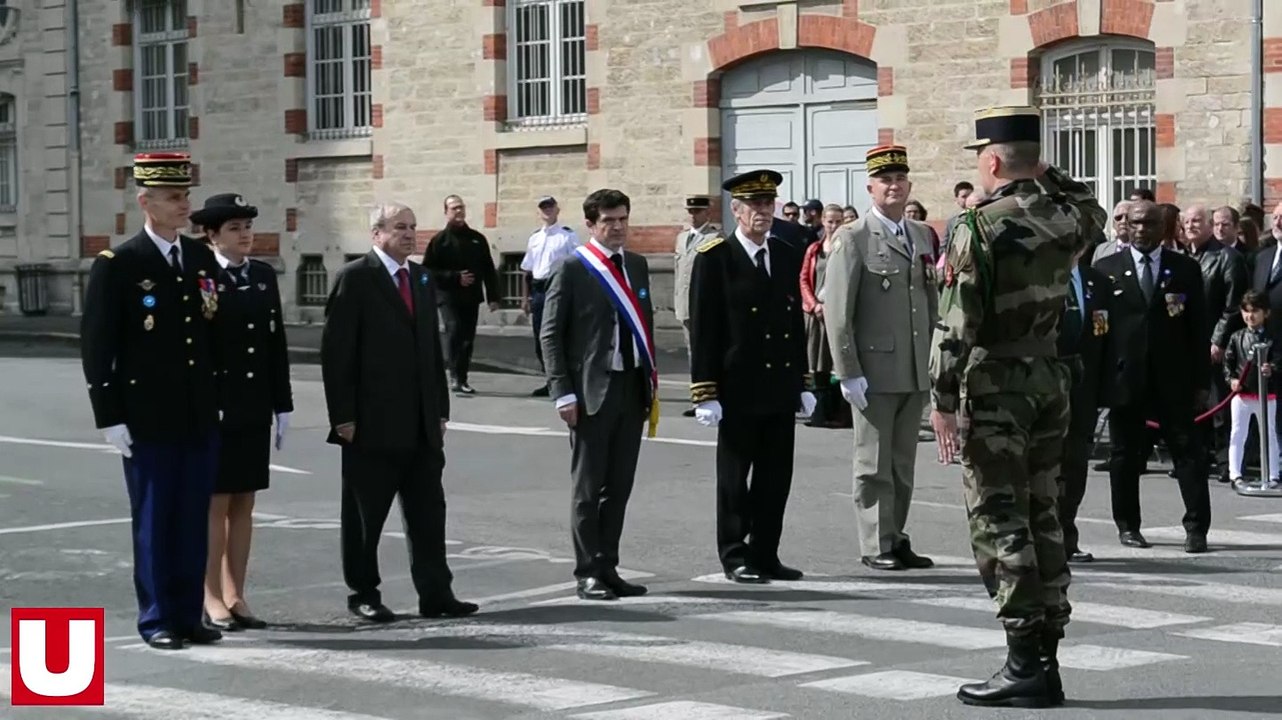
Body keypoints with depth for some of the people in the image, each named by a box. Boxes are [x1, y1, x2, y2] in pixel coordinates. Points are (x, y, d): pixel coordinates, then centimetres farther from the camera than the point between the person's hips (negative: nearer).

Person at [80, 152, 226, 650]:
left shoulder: (202, 259, 10)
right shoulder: (116, 266, -6)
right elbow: (96, 347, -7)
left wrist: (222, 399, 11)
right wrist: (109, 416, -11)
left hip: (202, 417, 5)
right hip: (148, 419, -5)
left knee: (194, 521, 8)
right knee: (154, 521, 2)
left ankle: (189, 616, 16)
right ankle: (157, 620, 11)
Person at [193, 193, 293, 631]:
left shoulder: (264, 276, 9)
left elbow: (276, 343, 11)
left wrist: (282, 405, 9)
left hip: (254, 411, 6)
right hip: (213, 409, -6)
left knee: (244, 504, 9)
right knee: (215, 503, 1)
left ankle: (235, 596, 16)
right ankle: (212, 599, 8)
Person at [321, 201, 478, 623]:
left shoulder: (422, 279, 15)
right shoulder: (355, 278, -6)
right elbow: (336, 351, -10)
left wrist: (441, 410, 12)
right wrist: (343, 415, -13)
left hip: (421, 424, 6)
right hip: (373, 422, -6)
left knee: (428, 511, 6)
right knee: (365, 515, 4)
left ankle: (435, 594, 9)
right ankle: (363, 594, 14)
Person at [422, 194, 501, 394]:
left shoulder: (477, 239, 12)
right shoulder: (439, 240, 0)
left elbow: (488, 270, 14)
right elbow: (428, 271, -4)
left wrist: (493, 297, 8)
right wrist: (455, 277, -13)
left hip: (471, 297, 4)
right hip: (448, 296, -4)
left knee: (468, 339, 6)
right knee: (454, 331, -20)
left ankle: (461, 379, 14)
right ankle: (455, 377, -21)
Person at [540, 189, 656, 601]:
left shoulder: (636, 265, 13)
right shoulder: (572, 269, -6)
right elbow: (551, 333, -7)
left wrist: (650, 379, 10)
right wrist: (563, 392, -12)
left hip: (632, 388, 6)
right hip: (591, 391, -6)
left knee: (620, 486, 9)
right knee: (589, 487, 1)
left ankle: (608, 568, 17)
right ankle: (588, 574, 7)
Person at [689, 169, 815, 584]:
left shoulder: (789, 257, 12)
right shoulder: (714, 258, -5)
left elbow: (798, 324, 16)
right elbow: (702, 331, -7)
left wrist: (802, 383, 13)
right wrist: (705, 393, -12)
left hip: (781, 390, 5)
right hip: (738, 392, -5)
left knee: (776, 477, 8)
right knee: (734, 477, 4)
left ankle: (765, 555, 17)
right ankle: (736, 558, 12)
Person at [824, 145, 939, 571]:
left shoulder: (922, 236, 13)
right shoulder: (853, 239, -7)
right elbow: (837, 311, -10)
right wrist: (848, 373, -14)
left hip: (916, 373, 6)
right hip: (874, 372, -6)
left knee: (903, 464, 12)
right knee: (874, 465, 1)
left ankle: (896, 539, 21)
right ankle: (876, 547, 8)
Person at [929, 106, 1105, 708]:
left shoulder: (979, 228, -15)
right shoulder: (1065, 218, 4)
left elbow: (956, 326, -17)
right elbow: (1093, 210, 31)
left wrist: (941, 401, -10)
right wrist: (1043, 174, 19)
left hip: (993, 386, -7)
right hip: (1049, 377, 7)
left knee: (999, 521, -3)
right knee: (1042, 517, 12)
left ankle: (1025, 664, -5)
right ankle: (1046, 659, 16)